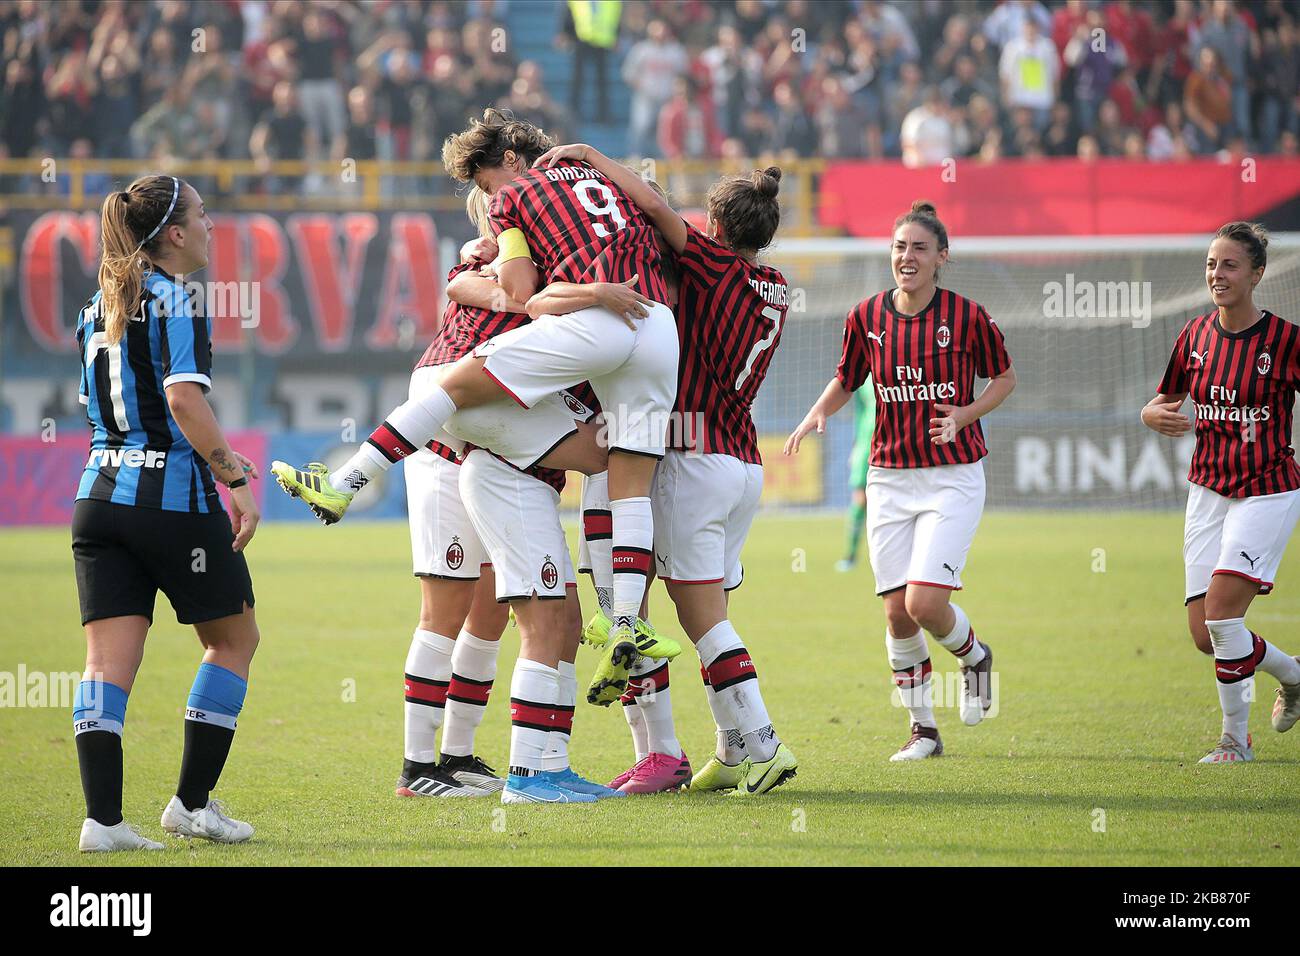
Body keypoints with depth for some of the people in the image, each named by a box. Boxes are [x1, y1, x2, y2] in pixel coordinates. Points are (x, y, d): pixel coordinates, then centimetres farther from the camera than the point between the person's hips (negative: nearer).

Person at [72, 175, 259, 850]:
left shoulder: (98, 307, 16)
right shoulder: (175, 300, -9)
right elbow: (184, 398, -21)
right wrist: (235, 478, -17)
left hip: (100, 493, 7)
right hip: (174, 499, -7)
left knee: (108, 660, 0)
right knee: (234, 639, 12)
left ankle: (102, 818, -10)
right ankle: (192, 803, 10)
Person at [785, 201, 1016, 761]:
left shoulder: (967, 316, -7)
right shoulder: (866, 318, 1)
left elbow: (1004, 378, 6)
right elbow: (845, 382, 16)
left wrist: (965, 415, -11)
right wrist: (816, 415, -4)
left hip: (953, 478, -3)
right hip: (889, 479, 3)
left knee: (925, 602, -16)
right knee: (897, 612, -1)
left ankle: (974, 656, 19)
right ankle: (923, 730, 16)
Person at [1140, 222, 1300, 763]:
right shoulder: (1195, 337, 4)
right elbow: (1157, 406, 14)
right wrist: (1158, 417, -8)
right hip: (1208, 490, 5)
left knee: (1221, 612, -17)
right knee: (1204, 633, 0)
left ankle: (1235, 738, 0)